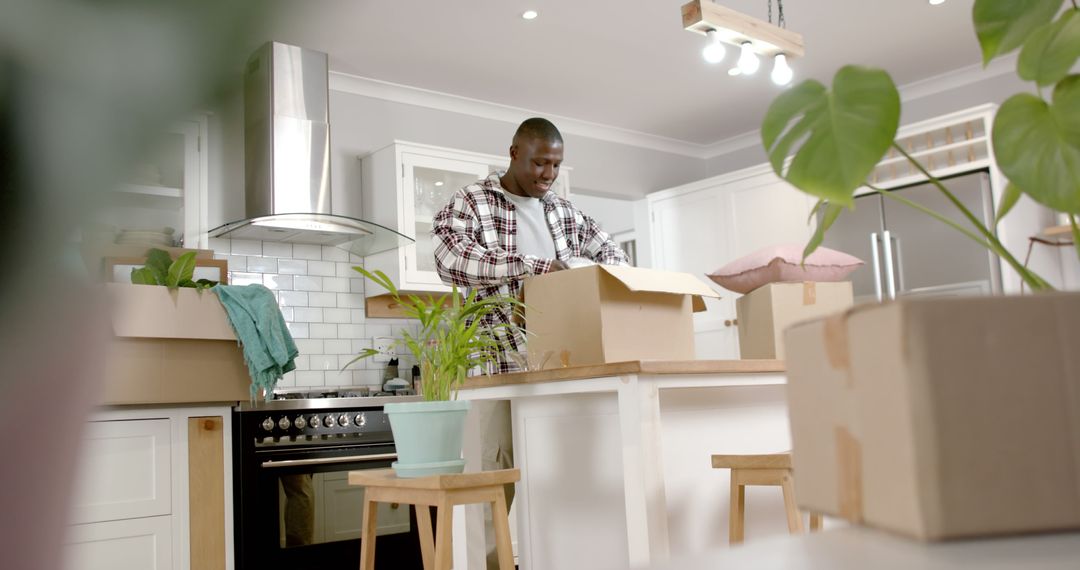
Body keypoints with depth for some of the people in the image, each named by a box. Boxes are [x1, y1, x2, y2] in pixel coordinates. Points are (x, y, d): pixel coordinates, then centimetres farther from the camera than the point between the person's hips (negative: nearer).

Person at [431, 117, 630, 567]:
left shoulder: (563, 211, 15)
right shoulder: (471, 202, -2)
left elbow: (609, 251, 25)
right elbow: (450, 258, -20)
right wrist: (535, 266, -23)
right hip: (498, 361, -5)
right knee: (498, 471, -2)